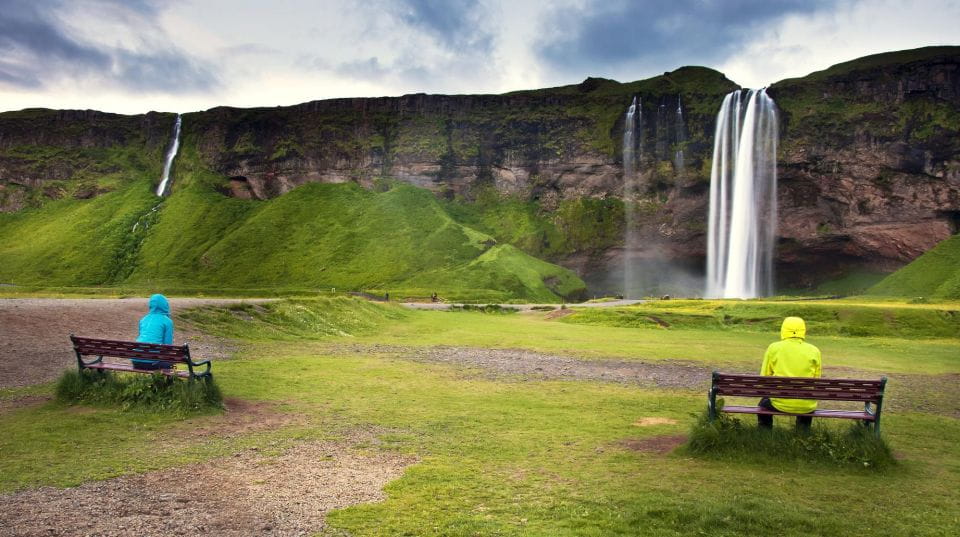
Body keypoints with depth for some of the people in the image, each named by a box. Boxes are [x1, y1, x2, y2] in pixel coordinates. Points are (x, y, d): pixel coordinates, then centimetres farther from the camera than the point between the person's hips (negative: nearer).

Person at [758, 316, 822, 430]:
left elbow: (764, 378, 2)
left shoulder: (773, 348, -2)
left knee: (764, 402, 32)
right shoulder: (814, 351, 1)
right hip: (806, 406, 2)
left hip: (781, 403, -2)